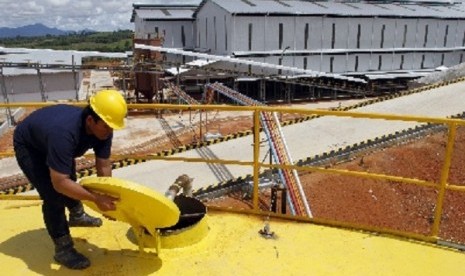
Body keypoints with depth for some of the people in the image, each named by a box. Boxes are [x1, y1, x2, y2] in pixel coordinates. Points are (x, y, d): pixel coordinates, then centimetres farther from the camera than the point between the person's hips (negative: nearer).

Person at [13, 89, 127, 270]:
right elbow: (60, 183, -45)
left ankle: (77, 216, 51)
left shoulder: (103, 128, -26)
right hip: (28, 146, -7)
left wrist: (108, 196, -21)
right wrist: (96, 198, -45)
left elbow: (104, 166, -17)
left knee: (72, 182, 22)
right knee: (54, 196, -14)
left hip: (49, 140, 7)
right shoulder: (64, 133, -47)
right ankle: (62, 250, 1)